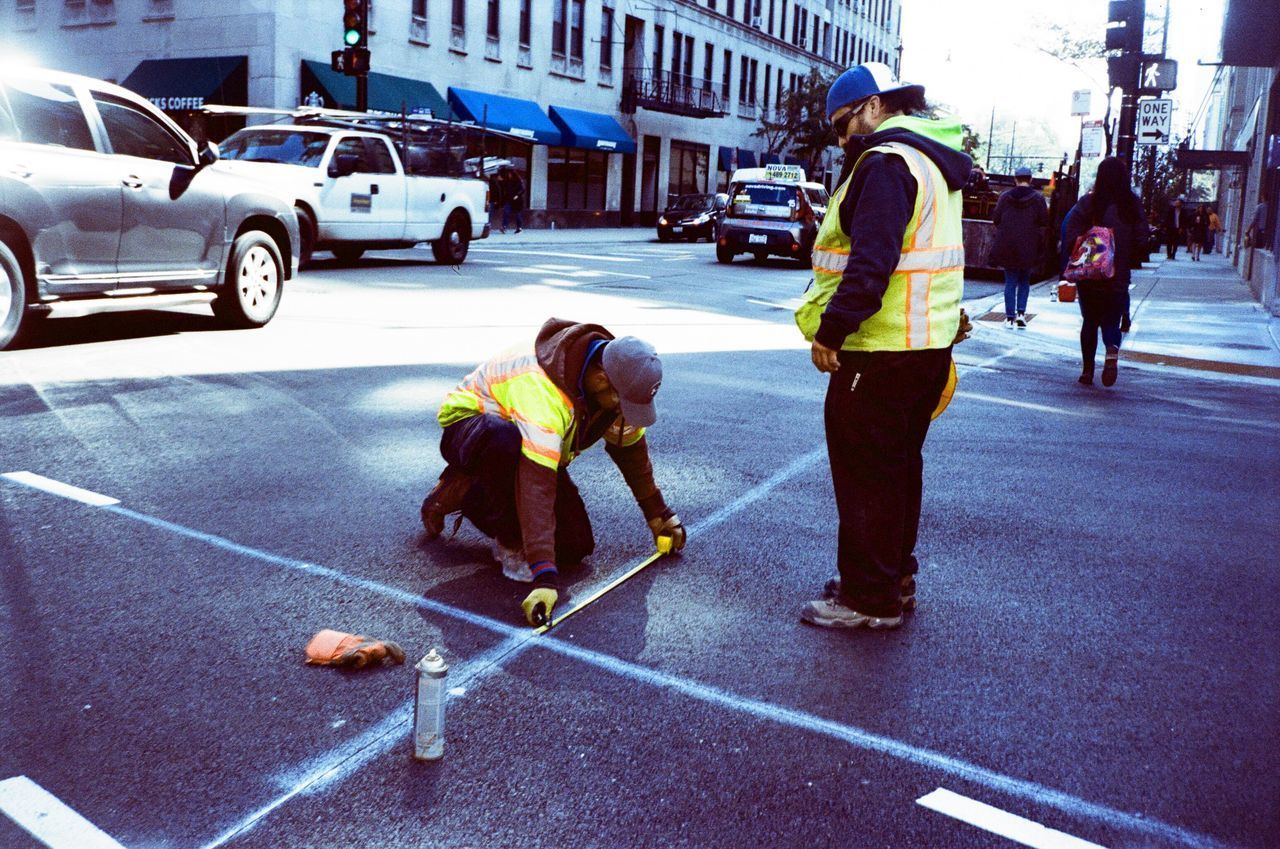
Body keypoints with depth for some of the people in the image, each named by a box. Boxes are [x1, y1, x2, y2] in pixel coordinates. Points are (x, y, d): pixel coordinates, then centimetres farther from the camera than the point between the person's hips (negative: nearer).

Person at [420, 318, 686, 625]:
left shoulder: (617, 384, -16)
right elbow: (537, 488, -45)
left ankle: (466, 493, 8)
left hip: (538, 447, 7)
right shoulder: (543, 392, -40)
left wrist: (658, 514, 8)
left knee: (576, 547, -8)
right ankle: (512, 542, -19)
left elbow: (630, 448, 3)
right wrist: (544, 577, -48)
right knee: (507, 439, -44)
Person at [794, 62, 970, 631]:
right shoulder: (935, 162, 17)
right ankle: (896, 578, 29)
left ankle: (870, 598, 6)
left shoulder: (886, 162, -15)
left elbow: (870, 262, -26)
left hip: (882, 350, -10)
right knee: (899, 465, 18)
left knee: (864, 471, -2)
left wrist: (831, 329, -24)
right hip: (928, 343, 10)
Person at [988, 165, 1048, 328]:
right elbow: (1044, 221, -5)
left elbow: (995, 219, 3)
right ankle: (1021, 312, 1)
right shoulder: (1038, 198, -3)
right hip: (1028, 247, -1)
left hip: (1007, 246, 1)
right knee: (1024, 280, 14)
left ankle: (1010, 317, 3)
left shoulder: (1005, 197, 0)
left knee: (1010, 281, 5)